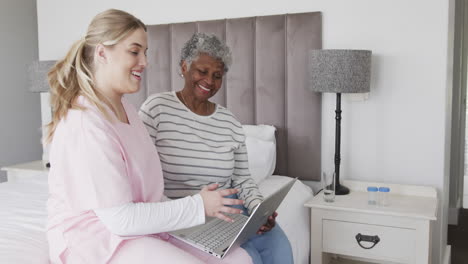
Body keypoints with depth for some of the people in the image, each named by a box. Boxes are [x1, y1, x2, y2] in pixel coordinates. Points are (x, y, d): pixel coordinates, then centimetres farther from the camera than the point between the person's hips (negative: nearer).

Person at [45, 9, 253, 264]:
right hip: (97, 241, -8)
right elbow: (120, 219, -21)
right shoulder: (85, 127, -20)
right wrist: (197, 206, -15)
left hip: (141, 225, 8)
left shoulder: (126, 109, 10)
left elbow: (143, 193, 10)